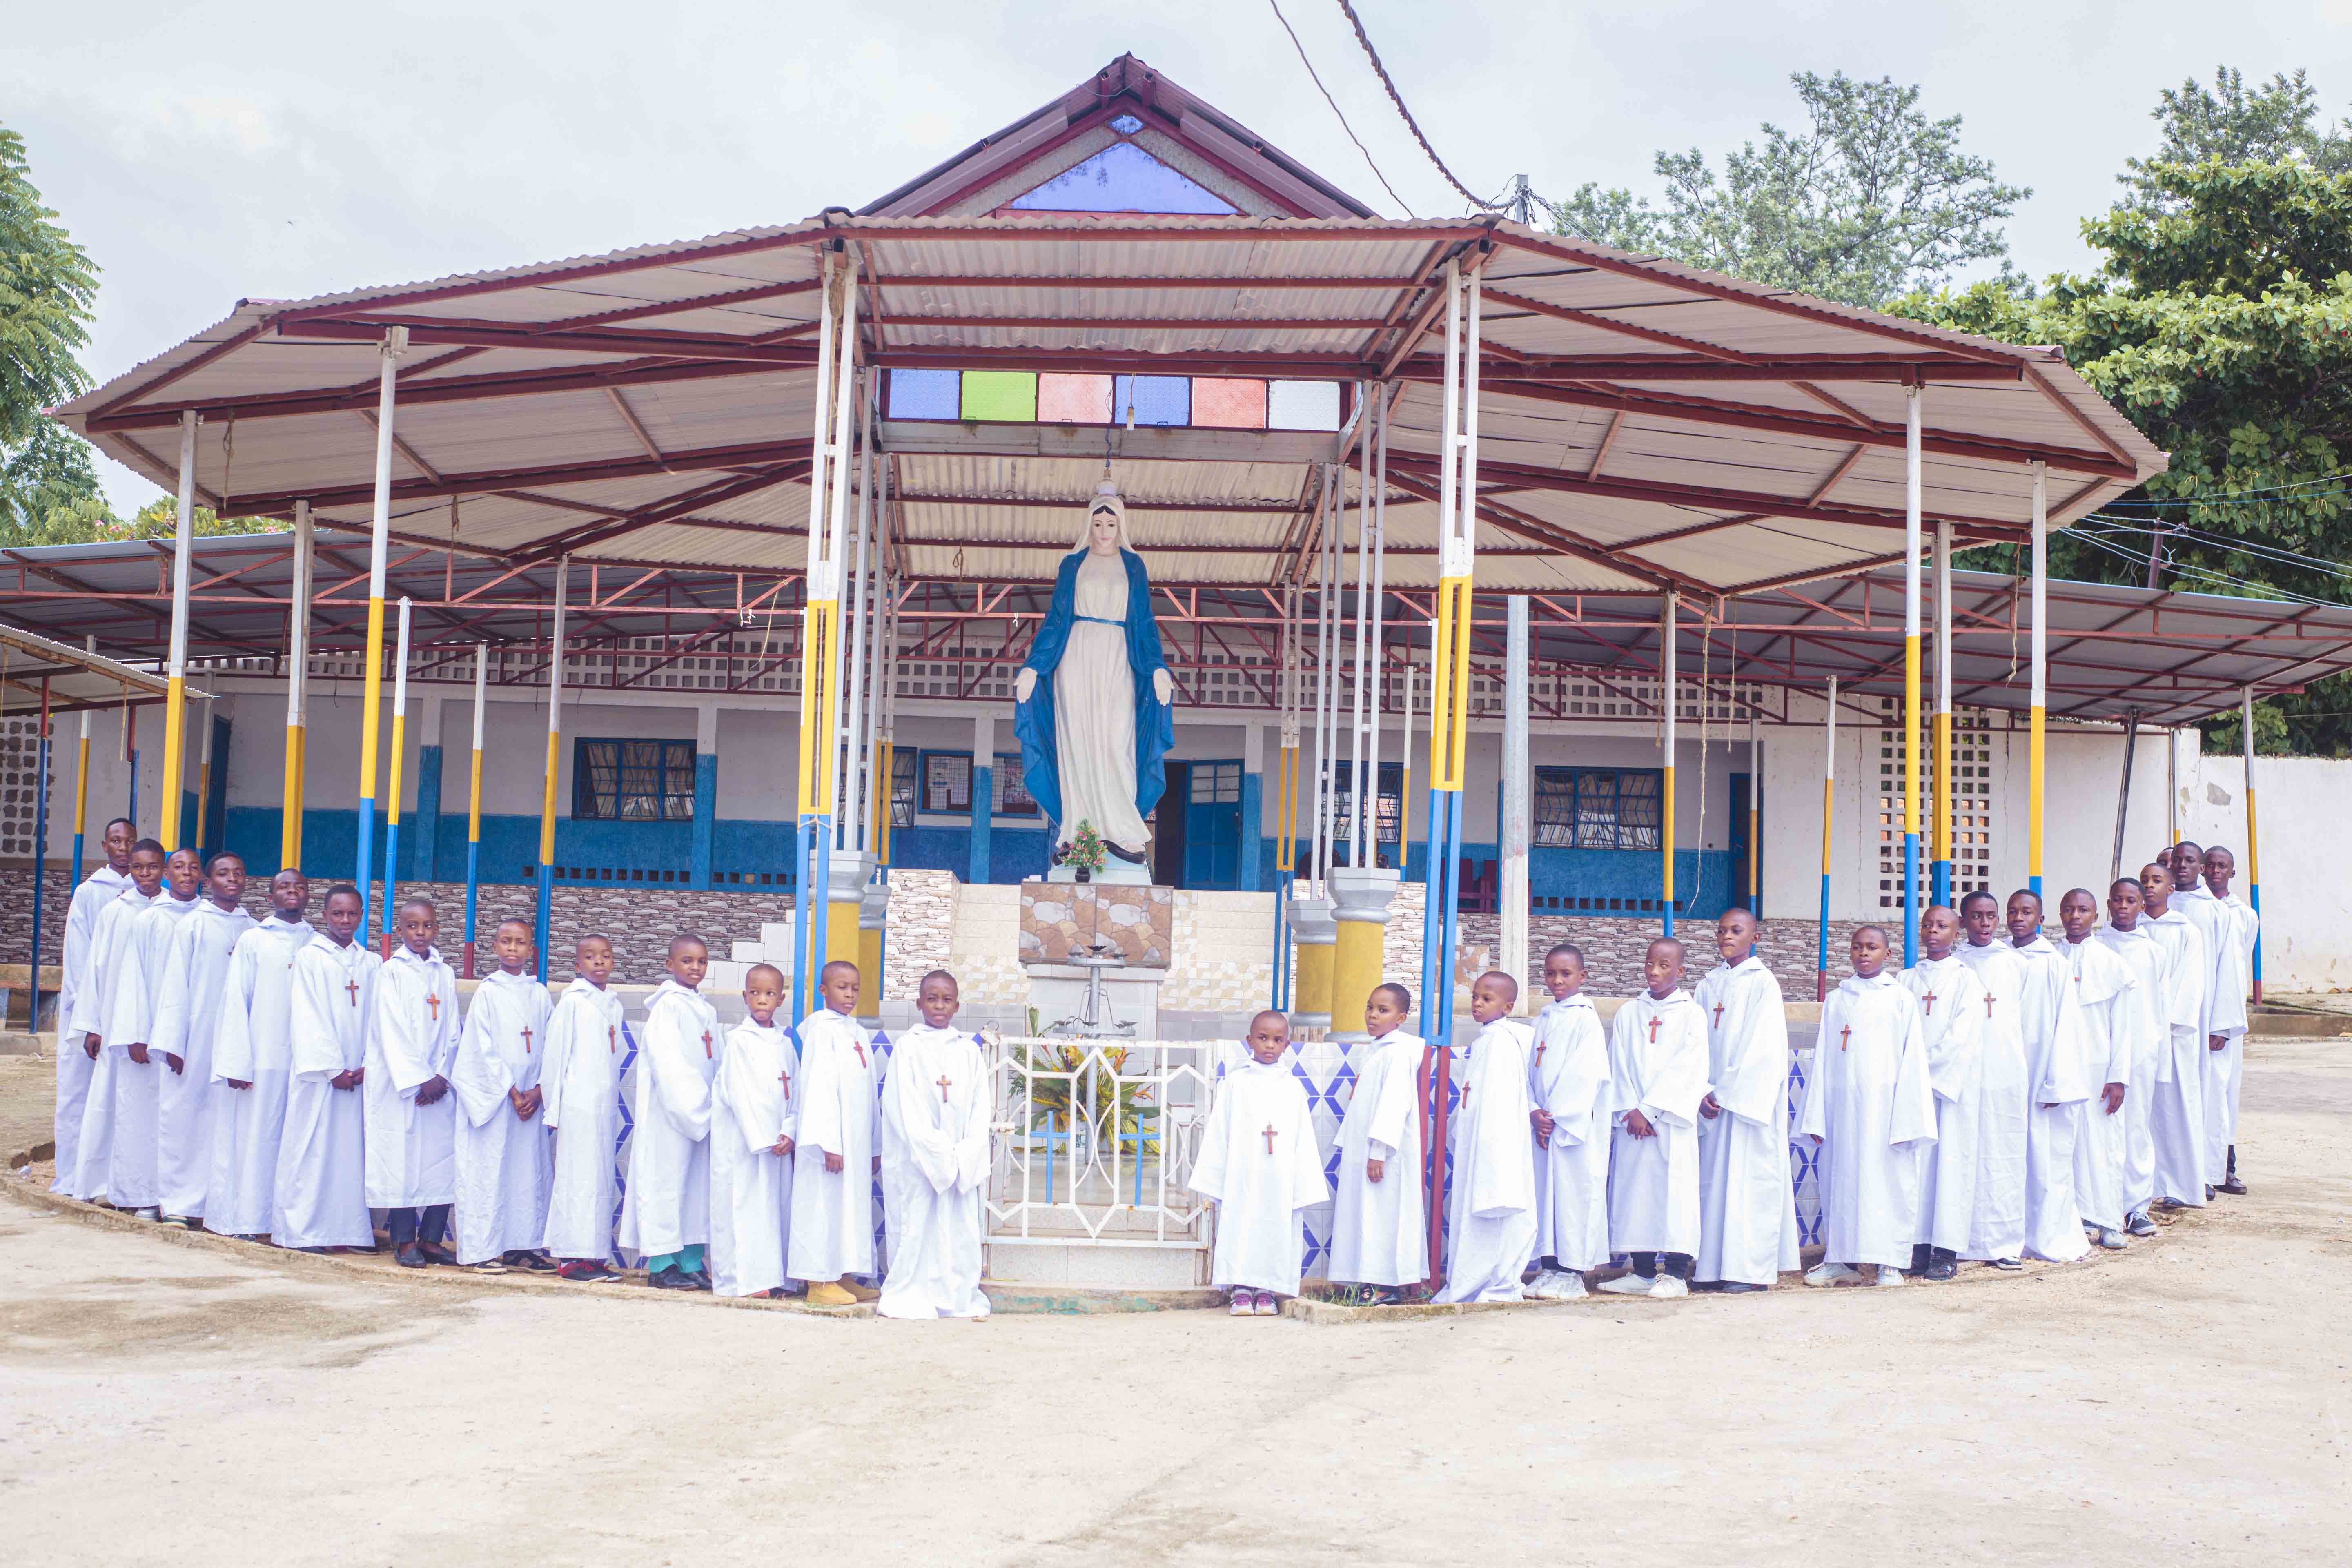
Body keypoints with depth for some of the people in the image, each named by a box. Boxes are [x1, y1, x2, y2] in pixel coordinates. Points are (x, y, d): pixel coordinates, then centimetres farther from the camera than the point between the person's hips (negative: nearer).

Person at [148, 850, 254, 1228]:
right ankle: (178, 1203, 7)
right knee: (184, 1112, 0)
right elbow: (176, 985, -1)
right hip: (197, 1035, -2)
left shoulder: (252, 930, 8)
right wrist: (172, 1041, -7)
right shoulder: (193, 925, 0)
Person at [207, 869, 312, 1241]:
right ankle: (246, 1220, 6)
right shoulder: (252, 941, 5)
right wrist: (236, 1064, -7)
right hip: (260, 1059, -2)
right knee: (253, 1136, -1)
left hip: (303, 1061, 2)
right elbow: (236, 1001, 1)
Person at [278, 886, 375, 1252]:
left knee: (356, 1151, 4)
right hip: (318, 1074, -3)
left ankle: (355, 1229, 8)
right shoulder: (308, 958, 1)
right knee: (312, 1151, -2)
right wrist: (333, 1069, -12)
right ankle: (302, 1231, 4)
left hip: (361, 1076, 3)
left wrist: (369, 1066, -6)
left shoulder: (373, 964, 12)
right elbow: (309, 1020, -6)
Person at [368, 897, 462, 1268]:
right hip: (399, 1082, -4)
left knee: (444, 1160, -1)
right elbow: (393, 1033, -8)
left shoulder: (445, 974, 12)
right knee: (401, 1158, -4)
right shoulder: (391, 972, -1)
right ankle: (404, 1241, 5)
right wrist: (420, 1080, -13)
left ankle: (431, 1238, 8)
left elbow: (451, 1032, 9)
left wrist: (442, 1076, -5)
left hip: (438, 1083, 4)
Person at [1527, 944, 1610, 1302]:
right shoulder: (1542, 1020, 15)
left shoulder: (1586, 1018, -5)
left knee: (1574, 1190, -5)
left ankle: (1573, 1272, 0)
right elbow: (1530, 1072, 11)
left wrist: (1556, 1116, -14)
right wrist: (1535, 1112, -4)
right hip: (1544, 1122, 7)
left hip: (1575, 1125, -6)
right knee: (1544, 1190, 6)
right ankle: (1549, 1266, 12)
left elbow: (1586, 1075, -13)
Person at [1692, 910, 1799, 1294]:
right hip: (1715, 1100, 5)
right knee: (1713, 1178, 5)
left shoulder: (1763, 983, -5)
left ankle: (1752, 1269, -1)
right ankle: (1715, 1265, 9)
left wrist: (1727, 1093, -13)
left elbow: (1764, 1049, -11)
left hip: (1750, 1099, -5)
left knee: (1750, 1178, -4)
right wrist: (1703, 1092, -5)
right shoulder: (1708, 984, 12)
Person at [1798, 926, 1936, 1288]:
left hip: (1884, 1104, -3)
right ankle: (1841, 1260, 13)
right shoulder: (1836, 1000, 12)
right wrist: (1816, 1117, 4)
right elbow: (1823, 1059, 10)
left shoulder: (1901, 999, 4)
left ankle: (1888, 1262, 6)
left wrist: (1907, 1118, -8)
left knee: (1888, 1181, -2)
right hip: (1842, 1105, 3)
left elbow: (1913, 1059, 0)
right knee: (1841, 1180, 5)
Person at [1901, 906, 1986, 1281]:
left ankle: (1947, 1251, 0)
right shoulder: (1908, 979, 12)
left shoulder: (1966, 979, 1)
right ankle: (1920, 1247, 6)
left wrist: (1926, 1067, -11)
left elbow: (1960, 1036, -8)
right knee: (1917, 1163, 1)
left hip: (1953, 1081, -3)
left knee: (1951, 1161, -4)